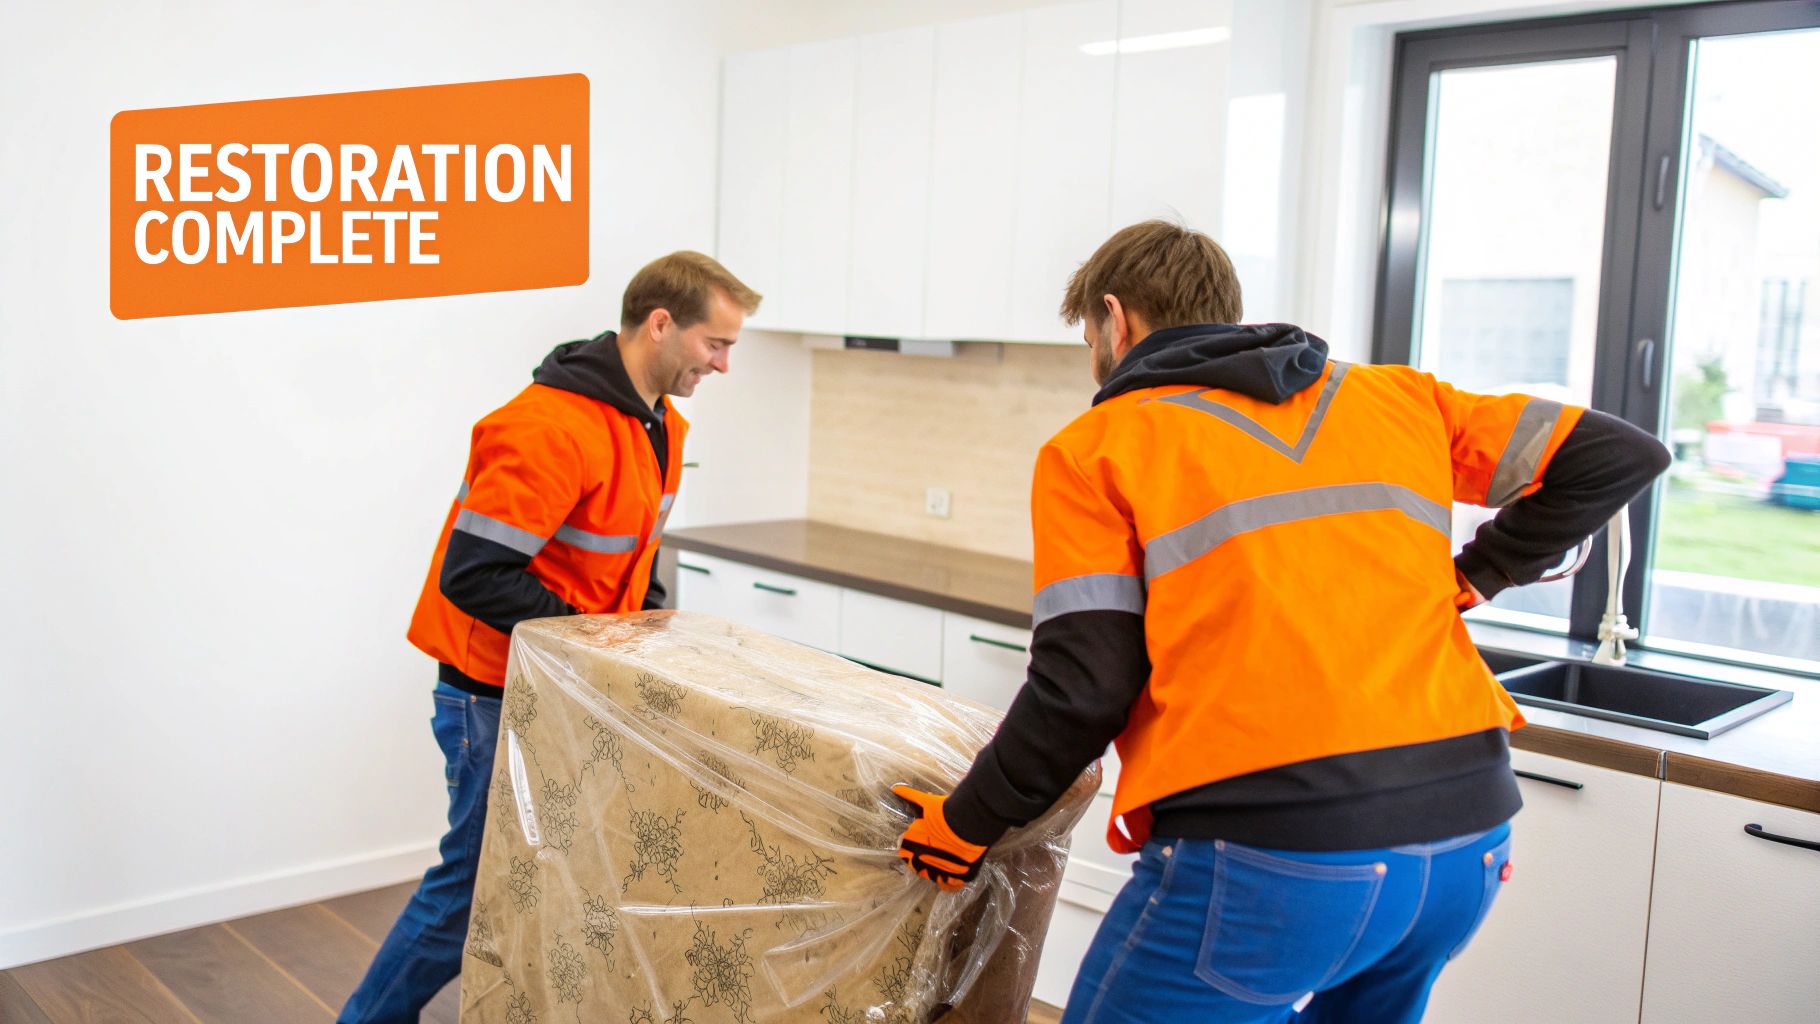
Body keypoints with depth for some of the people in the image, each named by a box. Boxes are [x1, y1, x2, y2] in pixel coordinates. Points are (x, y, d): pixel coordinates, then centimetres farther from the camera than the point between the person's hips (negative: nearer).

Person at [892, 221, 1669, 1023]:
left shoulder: (1096, 446, 3)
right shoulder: (1395, 398, 15)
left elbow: (1082, 689, -4)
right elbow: (1618, 454, 14)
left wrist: (967, 827, 8)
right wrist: (1468, 579, 17)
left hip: (1265, 858, -6)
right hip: (1466, 837, 6)